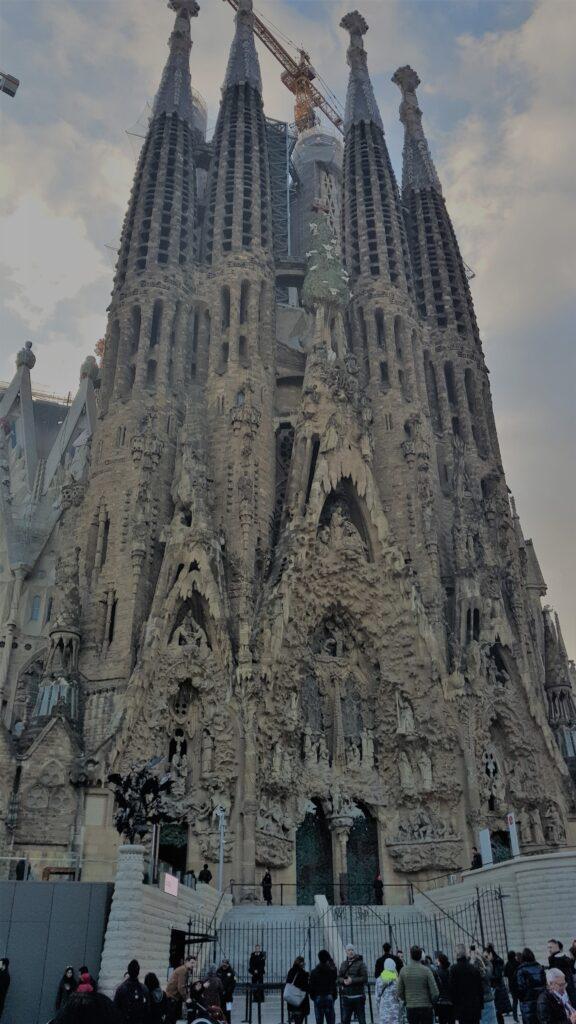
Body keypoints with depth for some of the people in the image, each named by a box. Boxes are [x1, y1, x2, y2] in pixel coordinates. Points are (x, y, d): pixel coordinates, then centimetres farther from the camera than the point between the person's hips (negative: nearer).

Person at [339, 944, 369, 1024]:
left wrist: (352, 980, -19)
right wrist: (344, 981, -11)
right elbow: (339, 977, 11)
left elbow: (365, 978, -11)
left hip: (358, 996, -5)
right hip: (346, 996, 5)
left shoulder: (360, 963, -4)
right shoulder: (343, 964, 13)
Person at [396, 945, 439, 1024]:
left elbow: (400, 993, 1)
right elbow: (435, 993, -11)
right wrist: (432, 1003, 8)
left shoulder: (403, 970, -3)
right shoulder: (426, 970, -11)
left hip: (410, 1008, 2)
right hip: (426, 1008, -2)